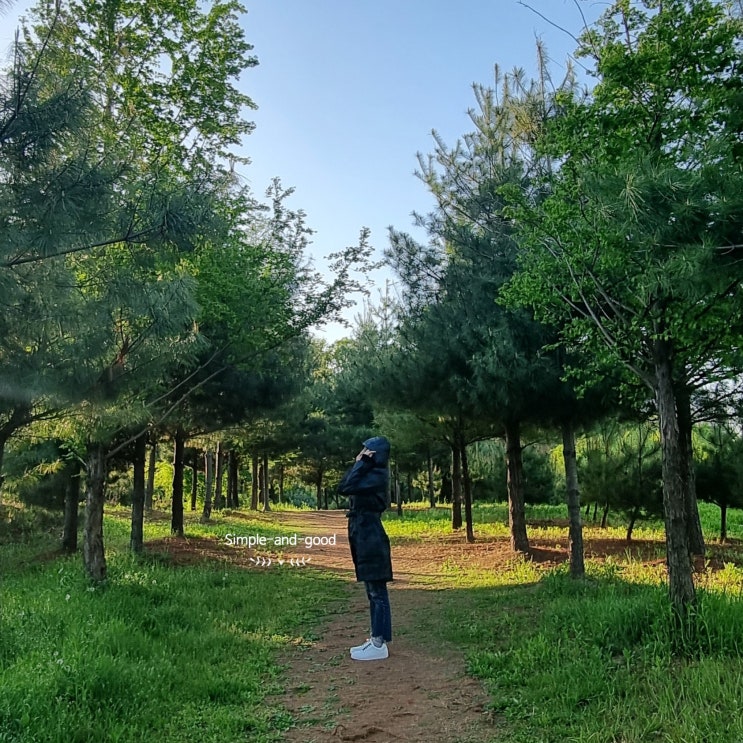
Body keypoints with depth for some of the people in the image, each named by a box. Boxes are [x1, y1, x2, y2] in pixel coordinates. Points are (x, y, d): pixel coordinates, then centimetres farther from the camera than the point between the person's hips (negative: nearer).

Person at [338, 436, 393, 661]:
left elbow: (345, 488, -23)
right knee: (373, 592, 15)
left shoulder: (376, 475, -15)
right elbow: (344, 486, 14)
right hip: (365, 536, 10)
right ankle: (375, 639, 23)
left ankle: (380, 645, 5)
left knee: (377, 591, -2)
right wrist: (358, 464, 9)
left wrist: (360, 463, -15)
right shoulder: (370, 473, 15)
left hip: (371, 538, -10)